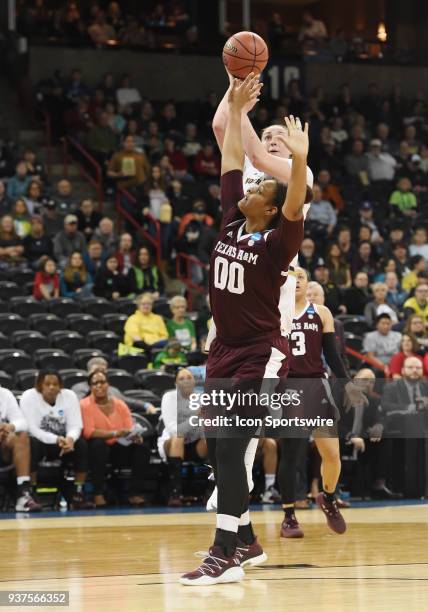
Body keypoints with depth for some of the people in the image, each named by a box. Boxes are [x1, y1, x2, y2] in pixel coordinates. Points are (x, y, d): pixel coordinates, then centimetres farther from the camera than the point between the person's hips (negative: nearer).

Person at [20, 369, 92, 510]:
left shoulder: (69, 396, -7)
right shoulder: (29, 397, -16)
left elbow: (75, 426, -12)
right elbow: (32, 429, -21)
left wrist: (70, 439, -36)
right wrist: (56, 440, -36)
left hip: (63, 442, 3)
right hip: (39, 441, -3)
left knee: (81, 444, -26)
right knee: (31, 445, -37)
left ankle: (78, 495, -22)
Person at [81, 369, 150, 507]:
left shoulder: (120, 404, 6)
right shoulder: (85, 405, -7)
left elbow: (130, 429, 0)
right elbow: (89, 432, -19)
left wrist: (135, 435, -26)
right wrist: (114, 433, -32)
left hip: (119, 449, 4)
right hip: (97, 449, -4)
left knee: (142, 448, -21)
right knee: (98, 444, -38)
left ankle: (135, 493, -15)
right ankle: (98, 494, -30)